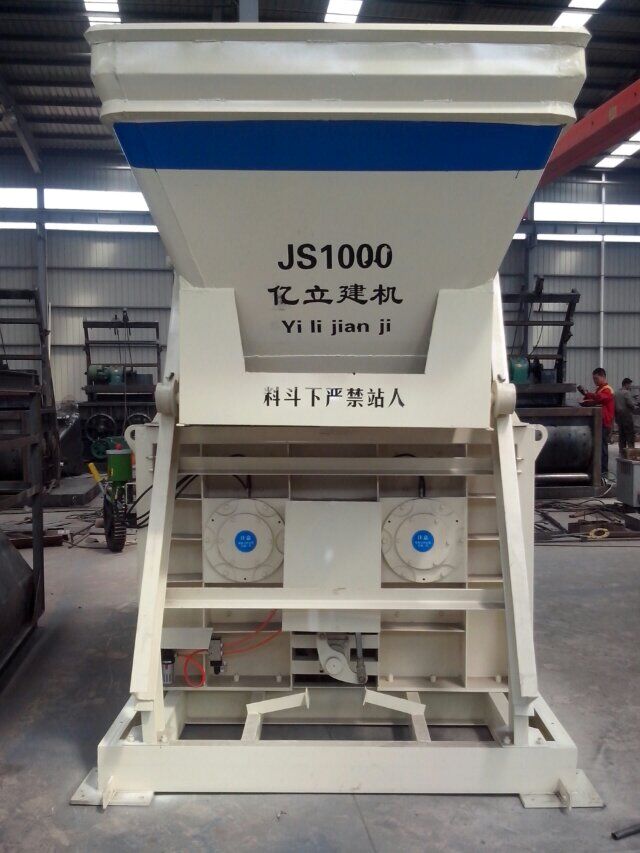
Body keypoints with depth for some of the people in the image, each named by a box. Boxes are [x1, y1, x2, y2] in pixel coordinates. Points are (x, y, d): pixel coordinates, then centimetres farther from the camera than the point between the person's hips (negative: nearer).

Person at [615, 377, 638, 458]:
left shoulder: (616, 393, 13)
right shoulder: (627, 392, -11)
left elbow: (614, 405, 14)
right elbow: (630, 403, -18)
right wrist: (635, 407, -1)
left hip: (618, 416, 7)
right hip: (627, 416, -7)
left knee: (621, 435, 9)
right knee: (630, 435, -2)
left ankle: (622, 452, 10)